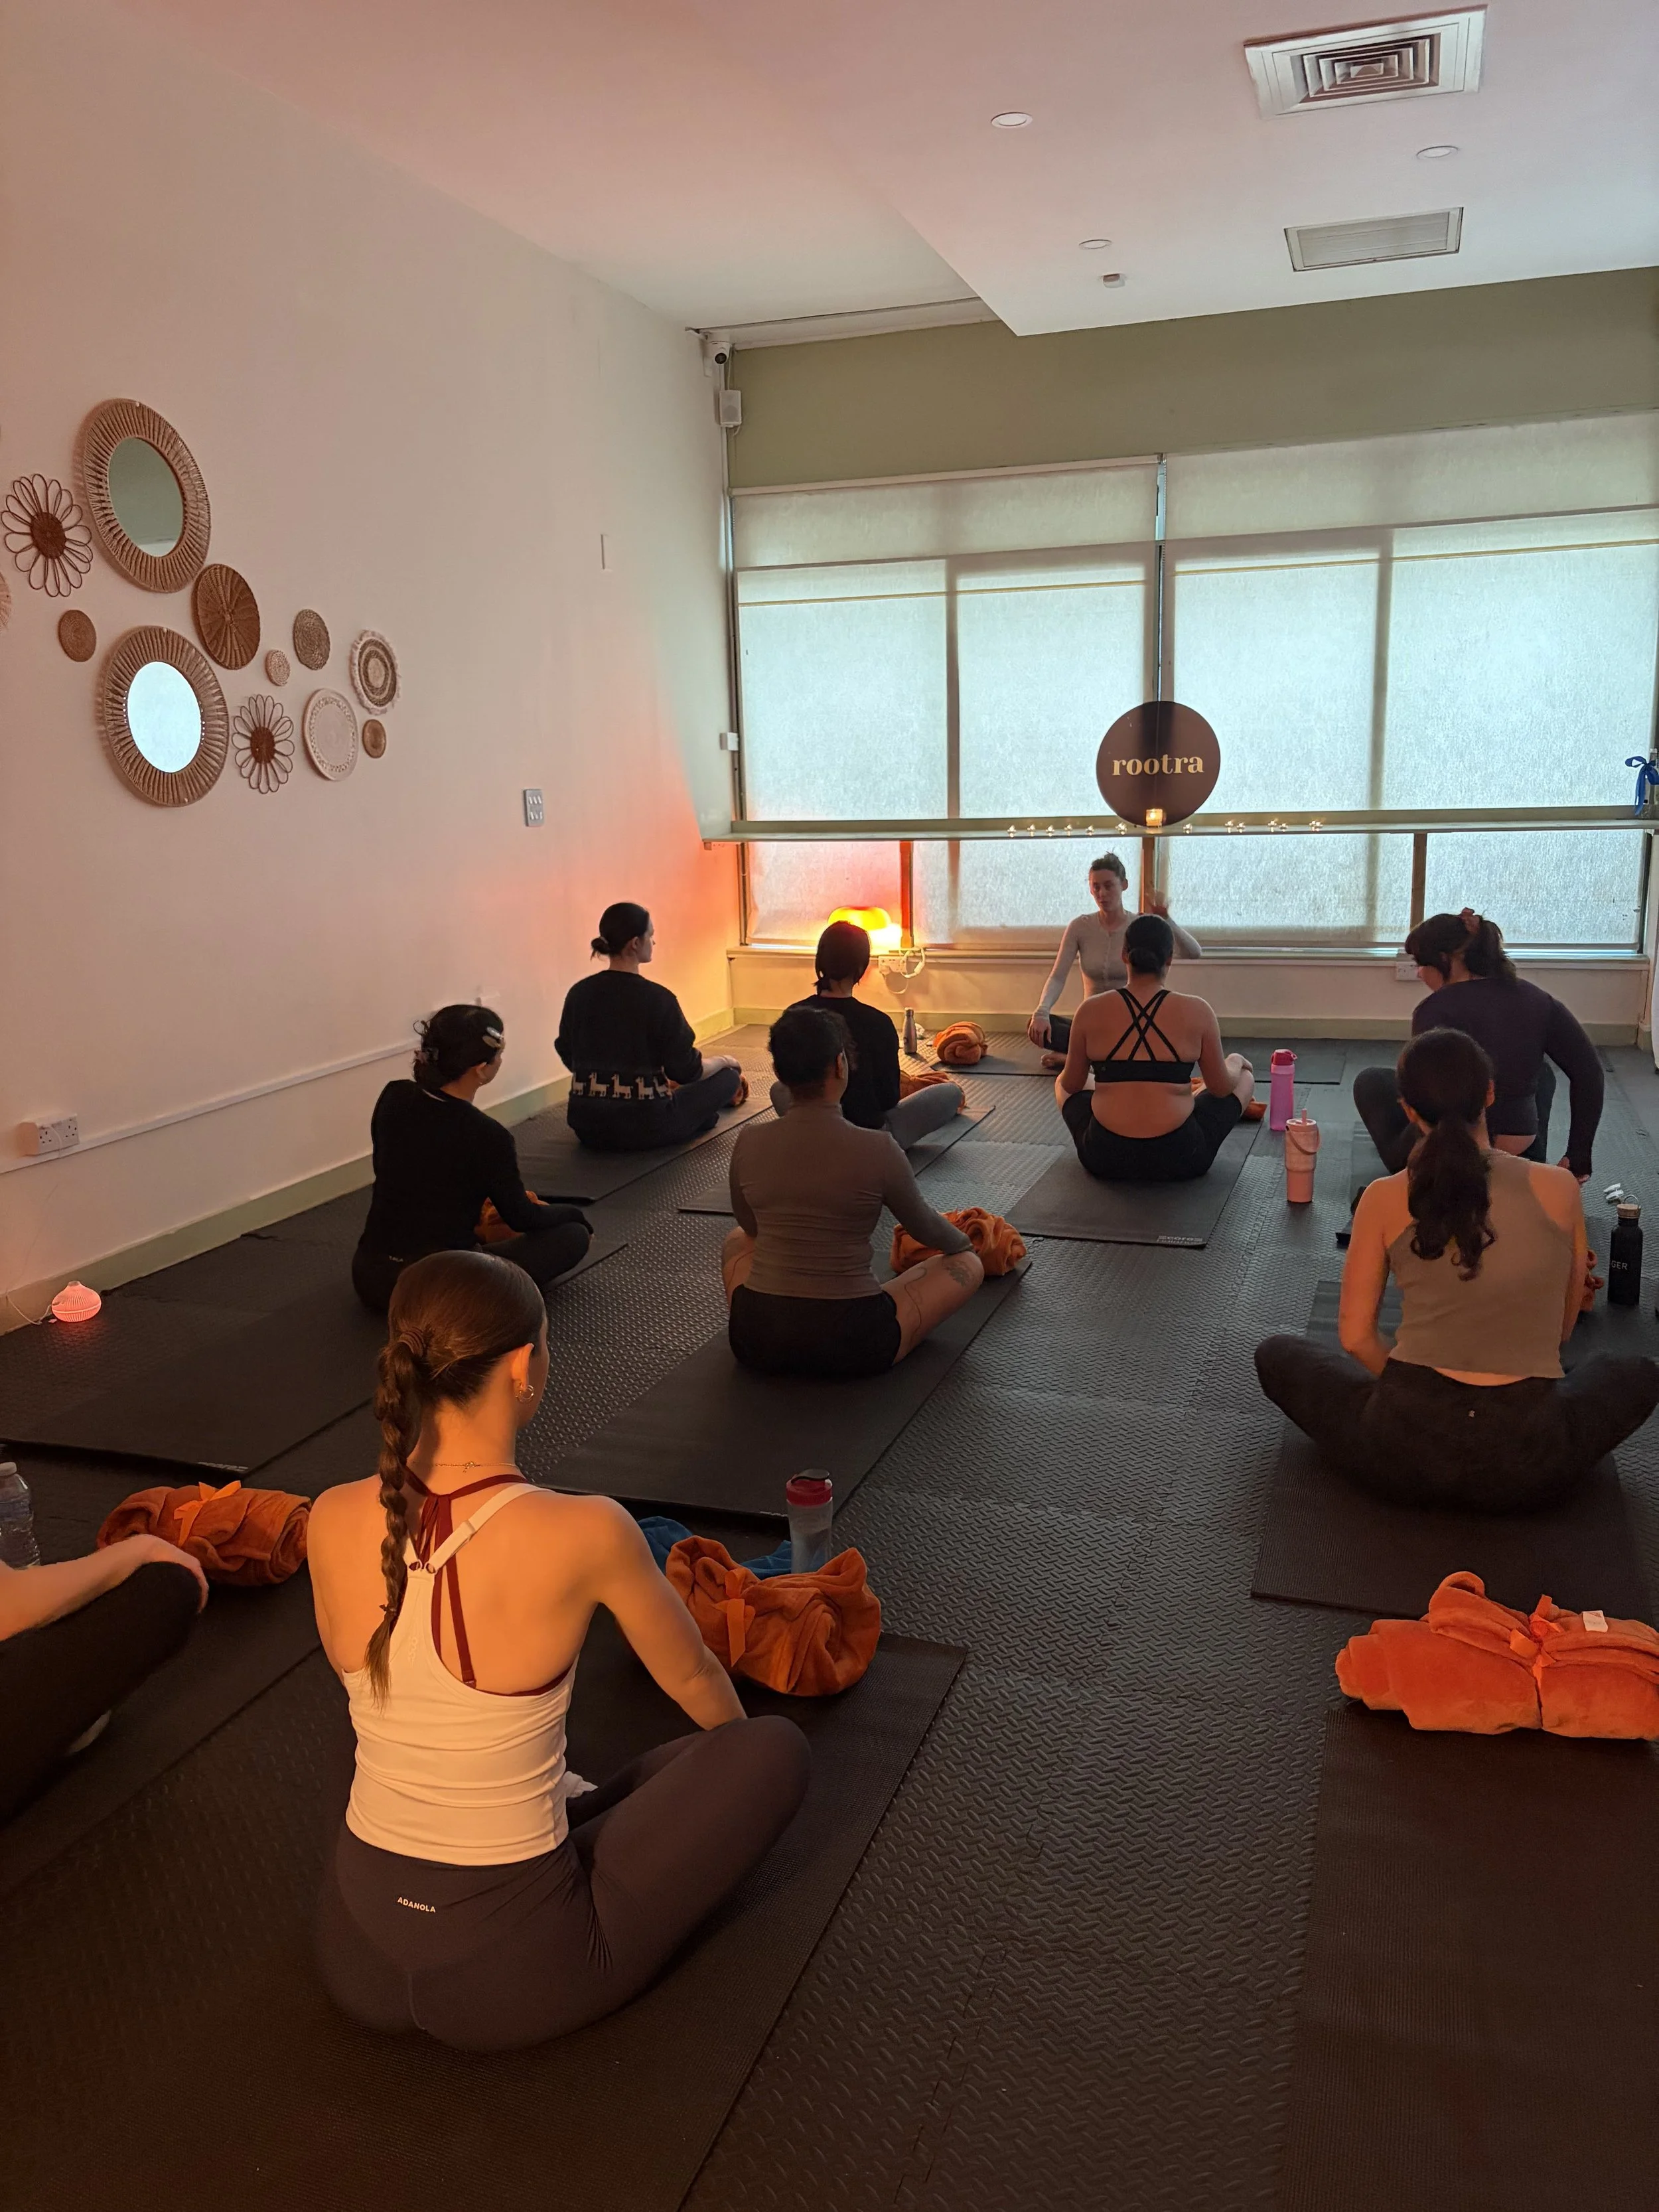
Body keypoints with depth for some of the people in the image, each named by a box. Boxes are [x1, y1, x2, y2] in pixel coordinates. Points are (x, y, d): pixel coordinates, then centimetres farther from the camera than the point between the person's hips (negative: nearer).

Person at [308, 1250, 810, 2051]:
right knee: (775, 1752, 11)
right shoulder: (584, 1533, -23)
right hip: (513, 1972, -6)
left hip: (355, 1954, 6)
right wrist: (737, 1747, 24)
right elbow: (692, 1678, -1)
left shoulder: (333, 1519, -10)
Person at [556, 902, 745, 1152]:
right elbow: (686, 1071, -11)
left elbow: (569, 1057, 12)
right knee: (729, 1077, 10)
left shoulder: (578, 993, -1)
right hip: (642, 1127, -6)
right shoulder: (657, 999, -17)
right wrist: (724, 1061, 10)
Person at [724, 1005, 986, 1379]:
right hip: (851, 1347, -4)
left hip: (756, 1343, 4)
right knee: (968, 1266, 17)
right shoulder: (877, 1149, -14)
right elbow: (924, 1227, 5)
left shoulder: (748, 1144, -5)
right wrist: (963, 1242, 28)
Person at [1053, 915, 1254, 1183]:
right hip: (1178, 1161, -1)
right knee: (1245, 1078, 23)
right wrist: (1235, 1063, 26)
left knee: (1063, 1085, 31)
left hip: (1105, 1160, 1)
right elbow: (1221, 1088, 2)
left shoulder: (1090, 1012, -6)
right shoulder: (1197, 1012, -8)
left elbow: (1071, 1085, 7)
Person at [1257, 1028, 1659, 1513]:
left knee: (1277, 1355, 27)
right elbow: (1561, 1332, 15)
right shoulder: (1559, 1189, 1)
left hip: (1406, 1448, -1)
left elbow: (1356, 1338, 3)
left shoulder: (1385, 1199, -2)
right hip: (1524, 1462, 1)